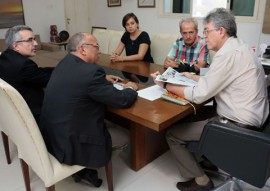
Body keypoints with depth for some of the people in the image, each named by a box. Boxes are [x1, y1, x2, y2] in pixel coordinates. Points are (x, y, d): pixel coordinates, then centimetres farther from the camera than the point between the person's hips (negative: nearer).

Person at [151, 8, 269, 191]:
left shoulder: (228, 53, -22)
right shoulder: (238, 47, 8)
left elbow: (199, 95, -21)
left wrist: (166, 85, -10)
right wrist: (192, 76, 14)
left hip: (238, 125, -10)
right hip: (247, 118, 10)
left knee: (172, 133, -3)